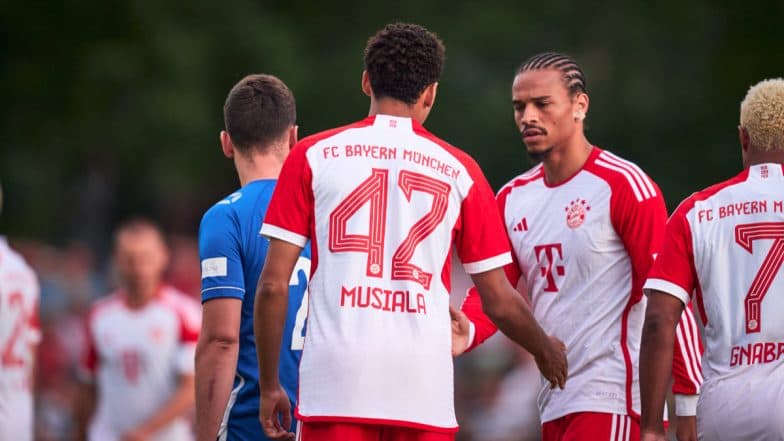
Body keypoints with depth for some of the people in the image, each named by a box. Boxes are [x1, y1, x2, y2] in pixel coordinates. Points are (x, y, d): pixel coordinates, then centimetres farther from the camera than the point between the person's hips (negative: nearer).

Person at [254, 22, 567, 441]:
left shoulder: (312, 156, 5)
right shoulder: (457, 170, 8)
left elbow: (273, 285, 1)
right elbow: (499, 301, 11)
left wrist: (269, 385, 10)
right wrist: (547, 351, 30)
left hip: (335, 385, -1)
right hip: (424, 390, 1)